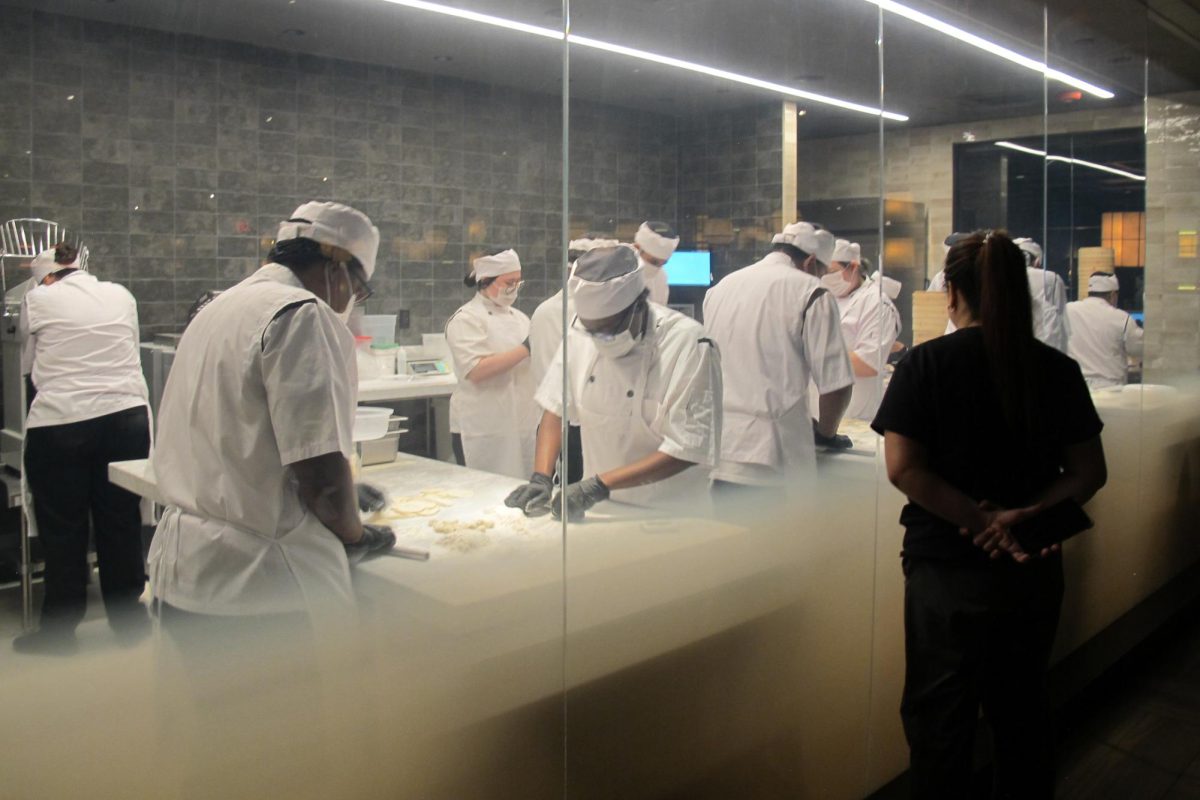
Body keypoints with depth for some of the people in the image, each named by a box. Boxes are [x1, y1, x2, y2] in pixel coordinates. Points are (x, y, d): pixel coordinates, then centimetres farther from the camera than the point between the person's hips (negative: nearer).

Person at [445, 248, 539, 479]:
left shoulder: (518, 317, 15)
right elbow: (476, 371, -21)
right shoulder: (466, 319, -7)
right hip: (485, 431, -7)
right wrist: (525, 349, -21)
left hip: (522, 425, 7)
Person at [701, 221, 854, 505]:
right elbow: (836, 384, -9)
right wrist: (826, 432, 11)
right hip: (772, 460, -6)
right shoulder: (811, 294, -5)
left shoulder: (719, 288, 13)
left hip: (715, 452, 6)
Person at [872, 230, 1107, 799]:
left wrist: (982, 519, -16)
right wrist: (1027, 513, -11)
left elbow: (902, 467, -19)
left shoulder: (926, 363, -12)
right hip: (1035, 570, 4)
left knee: (940, 716, 11)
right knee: (1023, 708, 22)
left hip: (947, 569, -4)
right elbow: (1089, 471, 0)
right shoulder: (1058, 369, 0)